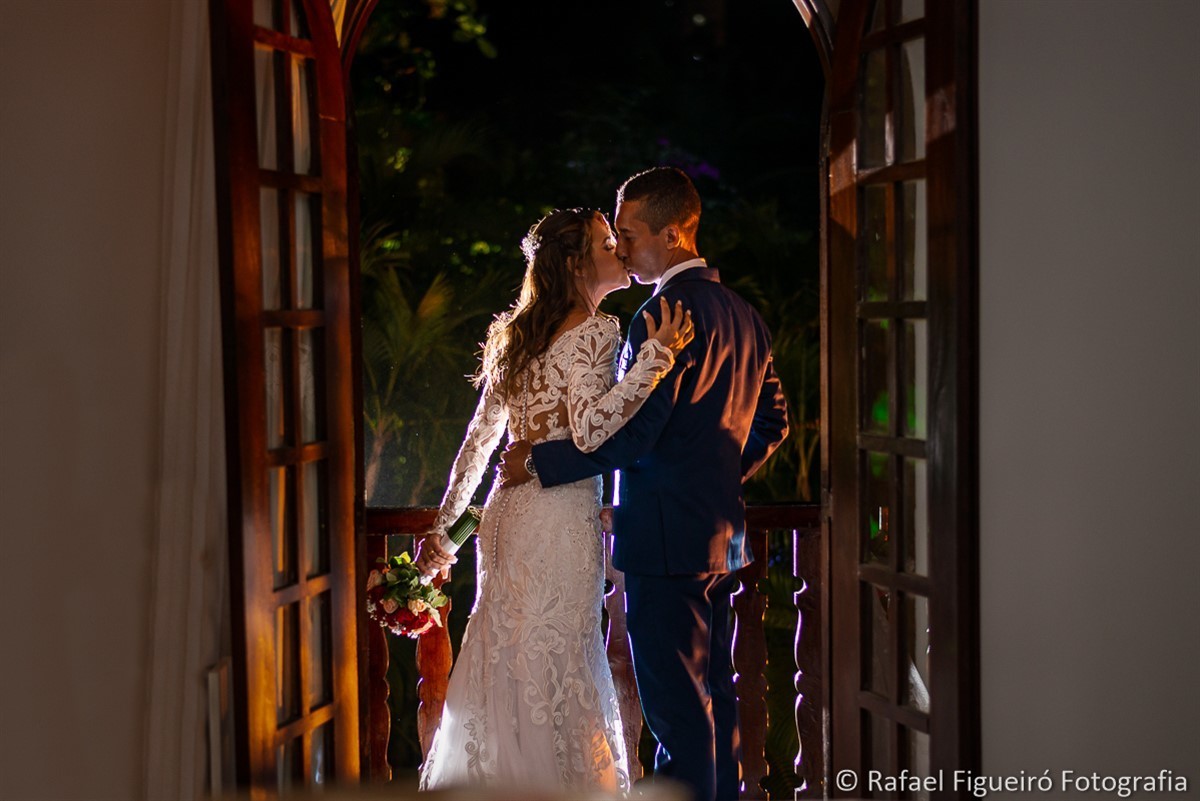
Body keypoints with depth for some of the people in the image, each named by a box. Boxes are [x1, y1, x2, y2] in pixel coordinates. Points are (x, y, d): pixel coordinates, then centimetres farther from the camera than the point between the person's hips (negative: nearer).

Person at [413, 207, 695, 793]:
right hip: (559, 519, -8)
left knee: (502, 667, 12)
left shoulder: (519, 333, 15)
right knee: (554, 671, -2)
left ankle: (488, 779, 18)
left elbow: (479, 438, 17)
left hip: (508, 513, 8)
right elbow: (589, 430, -23)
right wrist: (656, 355, -24)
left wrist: (443, 525, 21)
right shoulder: (595, 331, -8)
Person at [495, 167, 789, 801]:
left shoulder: (666, 311, -16)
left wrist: (537, 462, -11)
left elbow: (633, 432, -20)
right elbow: (771, 422, 20)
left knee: (678, 712, -5)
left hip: (666, 541, -9)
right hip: (720, 536, 9)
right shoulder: (744, 315, 13)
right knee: (714, 699, 15)